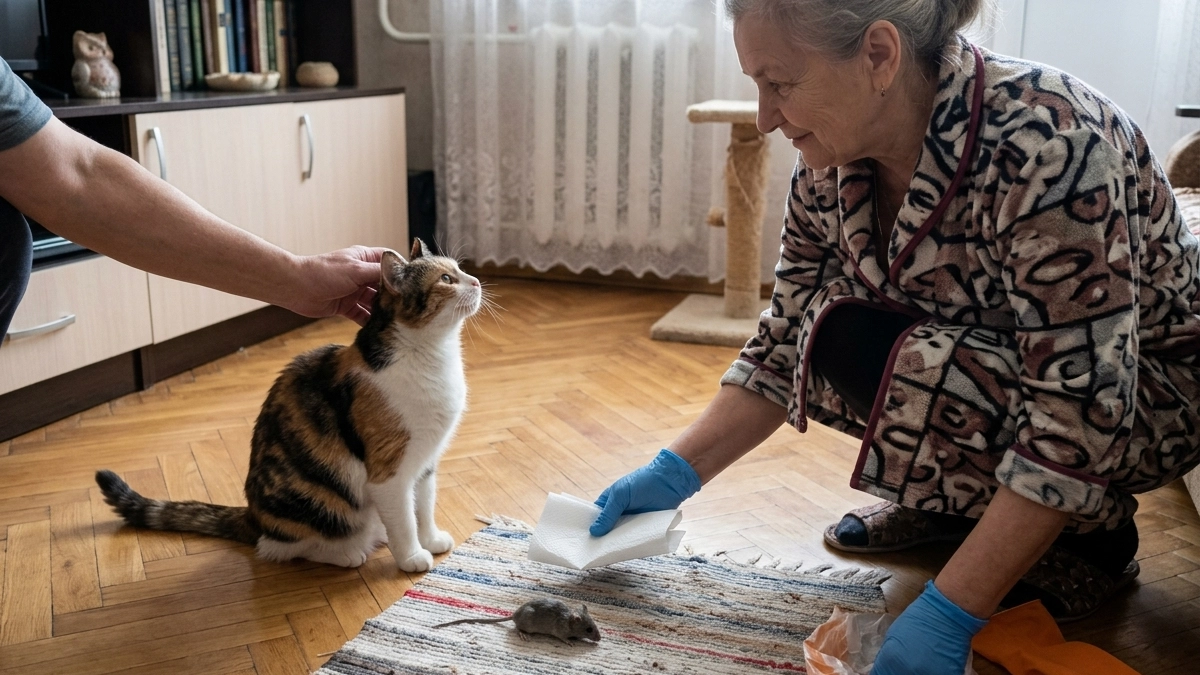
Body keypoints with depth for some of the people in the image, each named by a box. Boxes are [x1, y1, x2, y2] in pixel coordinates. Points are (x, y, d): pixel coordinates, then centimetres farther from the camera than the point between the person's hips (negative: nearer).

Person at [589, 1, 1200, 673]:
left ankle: (1096, 537, -5)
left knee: (885, 356, -29)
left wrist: (948, 615, -33)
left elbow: (1081, 416, -34)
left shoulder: (1047, 144, -34)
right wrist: (675, 473, -11)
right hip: (987, 361, 6)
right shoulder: (830, 168, -12)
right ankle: (952, 498, 7)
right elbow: (786, 349, -4)